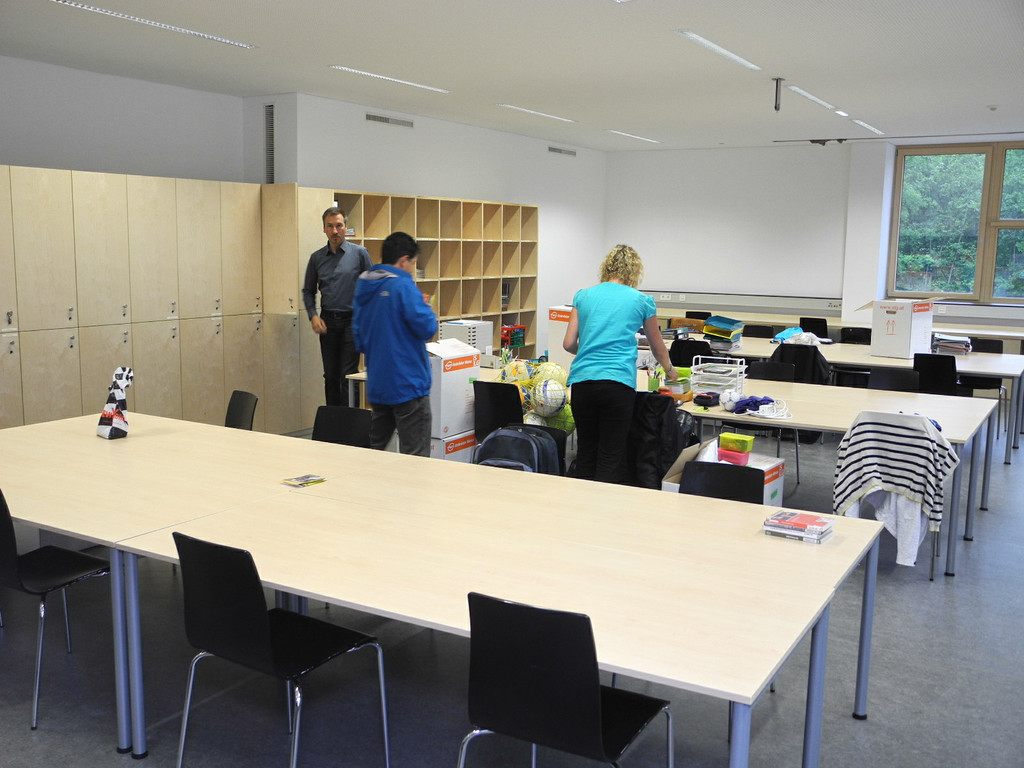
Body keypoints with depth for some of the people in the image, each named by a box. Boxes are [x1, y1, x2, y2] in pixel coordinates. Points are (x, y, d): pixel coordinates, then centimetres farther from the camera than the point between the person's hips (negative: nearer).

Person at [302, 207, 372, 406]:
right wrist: (313, 316, -2)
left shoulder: (359, 253, -2)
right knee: (330, 376, 9)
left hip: (352, 320, -3)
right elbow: (308, 291, 14)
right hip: (328, 321, 4)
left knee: (348, 375, -7)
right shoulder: (317, 258, 7)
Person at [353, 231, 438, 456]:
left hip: (376, 385, 8)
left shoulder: (363, 287, 9)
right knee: (415, 457, -2)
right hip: (408, 384, -8)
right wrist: (426, 307, 0)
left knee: (375, 449, 18)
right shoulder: (403, 286, -15)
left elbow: (358, 339, 16)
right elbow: (427, 328, -19)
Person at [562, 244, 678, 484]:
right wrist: (670, 370, 44)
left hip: (581, 380, 3)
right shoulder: (641, 300, 10)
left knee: (585, 452, 12)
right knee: (611, 458, 0)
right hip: (618, 381, -3)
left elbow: (569, 344, 10)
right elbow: (658, 347, 24)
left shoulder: (583, 296, 14)